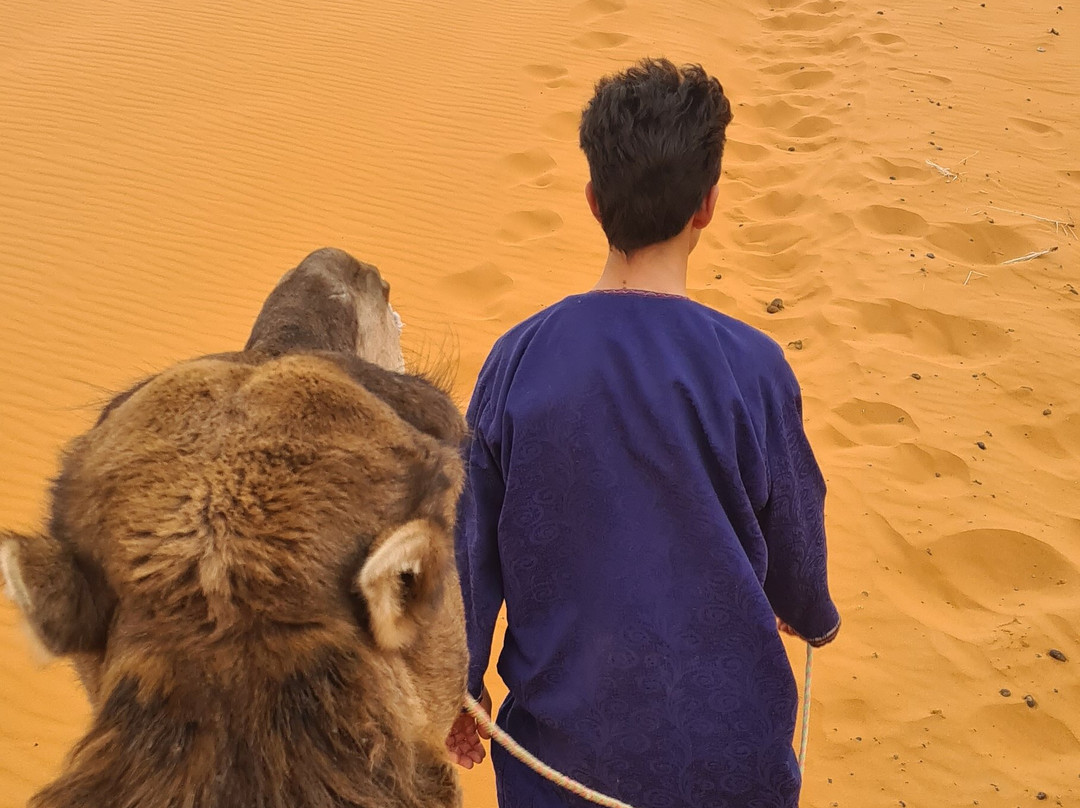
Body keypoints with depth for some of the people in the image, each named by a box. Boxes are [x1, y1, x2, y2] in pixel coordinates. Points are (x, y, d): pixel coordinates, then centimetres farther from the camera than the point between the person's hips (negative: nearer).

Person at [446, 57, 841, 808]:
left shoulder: (518, 360, -15)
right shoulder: (751, 369, -19)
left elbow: (472, 544, -6)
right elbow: (793, 536, -4)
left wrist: (460, 687, 11)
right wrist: (814, 617, 19)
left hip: (562, 717, 2)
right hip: (718, 729, -1)